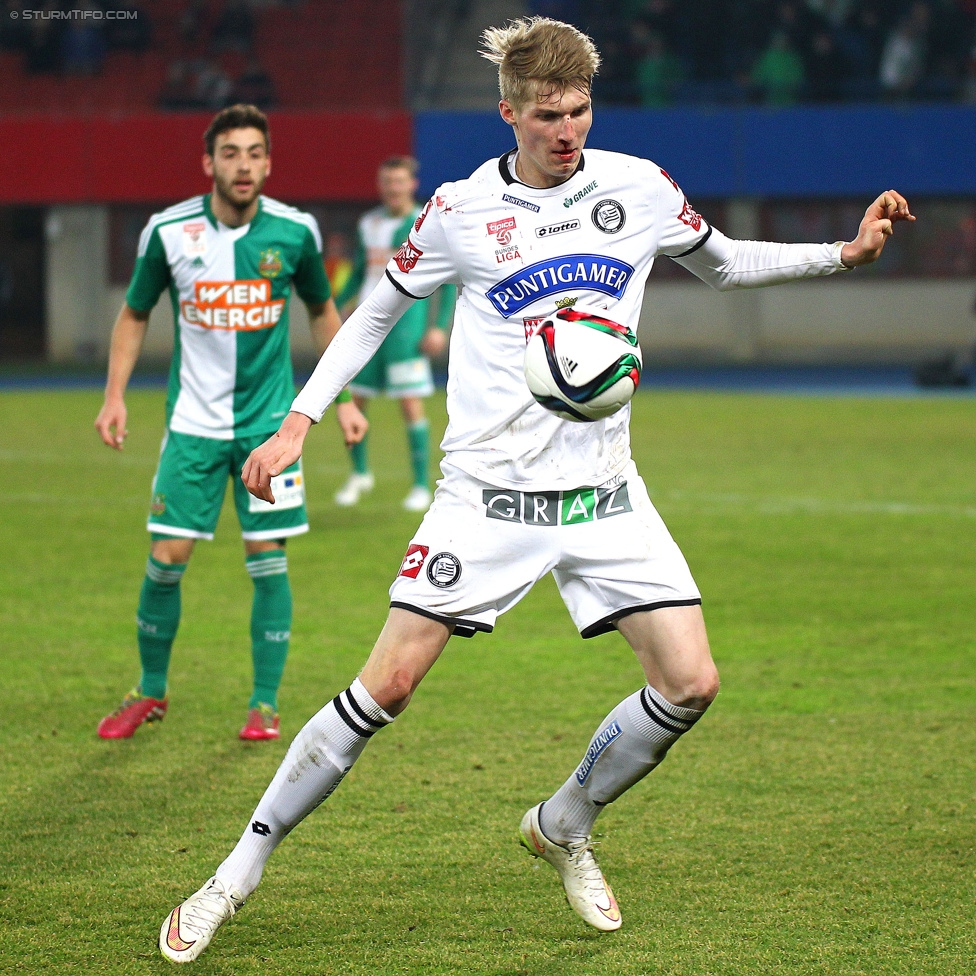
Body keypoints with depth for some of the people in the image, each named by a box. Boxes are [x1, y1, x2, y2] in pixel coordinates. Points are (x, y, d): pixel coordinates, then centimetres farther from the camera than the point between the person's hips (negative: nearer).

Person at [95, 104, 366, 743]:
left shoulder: (295, 232, -5)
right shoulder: (168, 232, -7)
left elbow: (322, 310, 12)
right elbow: (135, 314, 8)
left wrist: (345, 398, 11)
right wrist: (115, 395, -1)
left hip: (269, 421, 0)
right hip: (193, 421, 0)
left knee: (268, 559, -3)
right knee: (167, 559, -3)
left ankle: (265, 703, 8)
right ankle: (151, 693, 17)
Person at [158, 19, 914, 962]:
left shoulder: (640, 189, 3)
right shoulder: (461, 210, -3)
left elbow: (725, 264, 22)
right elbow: (375, 311, 11)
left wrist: (843, 253, 10)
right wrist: (297, 422, 5)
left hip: (603, 493, 3)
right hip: (488, 492, -3)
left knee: (690, 681, -7)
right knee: (388, 683, -11)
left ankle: (564, 828, 19)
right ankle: (238, 872, 0)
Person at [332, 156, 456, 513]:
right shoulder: (368, 223, 12)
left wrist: (440, 327, -11)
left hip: (405, 321, -5)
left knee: (411, 404, -7)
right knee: (352, 401, 7)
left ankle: (421, 487, 1)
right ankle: (360, 475, 27)